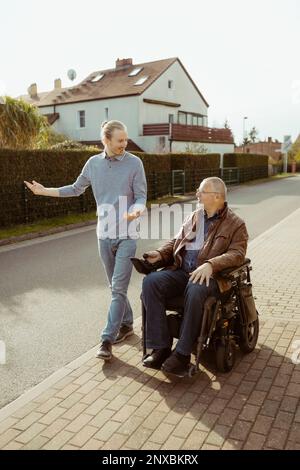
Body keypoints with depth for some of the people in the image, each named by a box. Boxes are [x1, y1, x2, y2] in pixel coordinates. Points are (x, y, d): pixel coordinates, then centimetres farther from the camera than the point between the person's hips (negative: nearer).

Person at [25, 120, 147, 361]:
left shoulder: (134, 163, -5)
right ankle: (126, 324, 31)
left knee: (119, 288, -6)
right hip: (104, 233, 4)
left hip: (127, 235, -3)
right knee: (116, 287, 13)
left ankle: (107, 339, 2)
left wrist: (136, 211, -29)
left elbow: (141, 196, -7)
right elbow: (76, 189, 16)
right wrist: (44, 191, 16)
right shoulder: (93, 163, 4)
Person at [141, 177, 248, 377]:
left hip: (208, 276, -5)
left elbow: (237, 254, -10)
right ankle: (161, 347, -19)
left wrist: (210, 264, -27)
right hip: (180, 271, 6)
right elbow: (176, 241, 23)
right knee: (151, 281, -22)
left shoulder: (235, 224, 4)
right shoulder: (194, 217, 21)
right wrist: (160, 254, 2)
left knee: (195, 290, -39)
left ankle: (183, 353, -25)